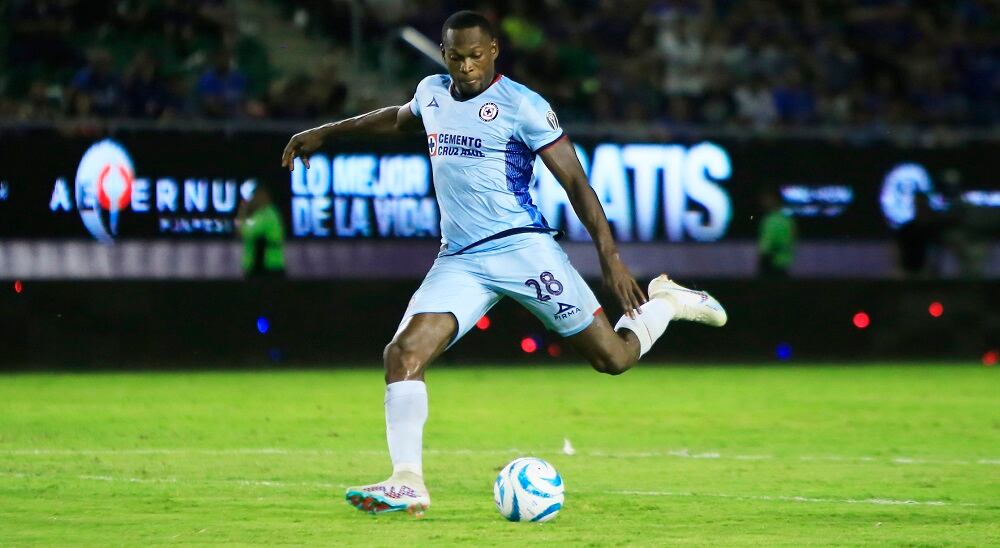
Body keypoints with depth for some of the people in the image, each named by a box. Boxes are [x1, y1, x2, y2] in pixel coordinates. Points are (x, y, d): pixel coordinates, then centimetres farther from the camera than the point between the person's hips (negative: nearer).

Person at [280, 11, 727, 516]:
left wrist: (610, 256, -15)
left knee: (613, 357, -4)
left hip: (521, 247, -5)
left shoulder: (522, 106, -8)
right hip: (459, 261, 5)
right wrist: (326, 132, 37)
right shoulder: (432, 93, 10)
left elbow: (574, 181, -8)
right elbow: (399, 117, 36)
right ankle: (407, 483, -20)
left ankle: (664, 303, 27)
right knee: (402, 354, -18)